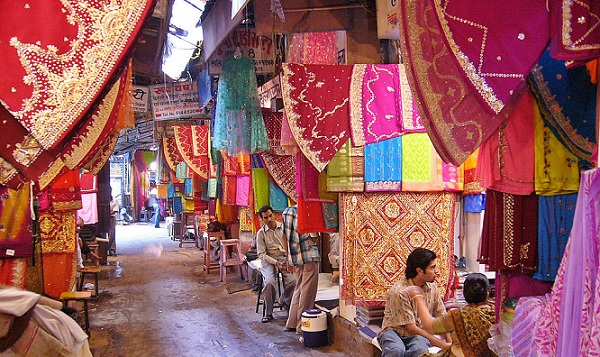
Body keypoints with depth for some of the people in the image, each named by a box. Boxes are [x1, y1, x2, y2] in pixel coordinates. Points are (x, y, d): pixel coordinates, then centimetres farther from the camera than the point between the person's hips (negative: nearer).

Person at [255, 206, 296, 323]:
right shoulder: (261, 233, 1)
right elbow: (261, 254, -2)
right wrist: (276, 262, -15)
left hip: (285, 258, 1)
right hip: (269, 261, -1)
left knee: (293, 280, -25)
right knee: (269, 282, -30)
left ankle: (285, 301, 8)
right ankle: (268, 313, -11)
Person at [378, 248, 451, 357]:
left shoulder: (432, 287, 0)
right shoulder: (399, 292, -21)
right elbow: (411, 328, -18)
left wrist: (450, 342, -9)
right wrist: (443, 345, -17)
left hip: (419, 333, 4)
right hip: (394, 331, -4)